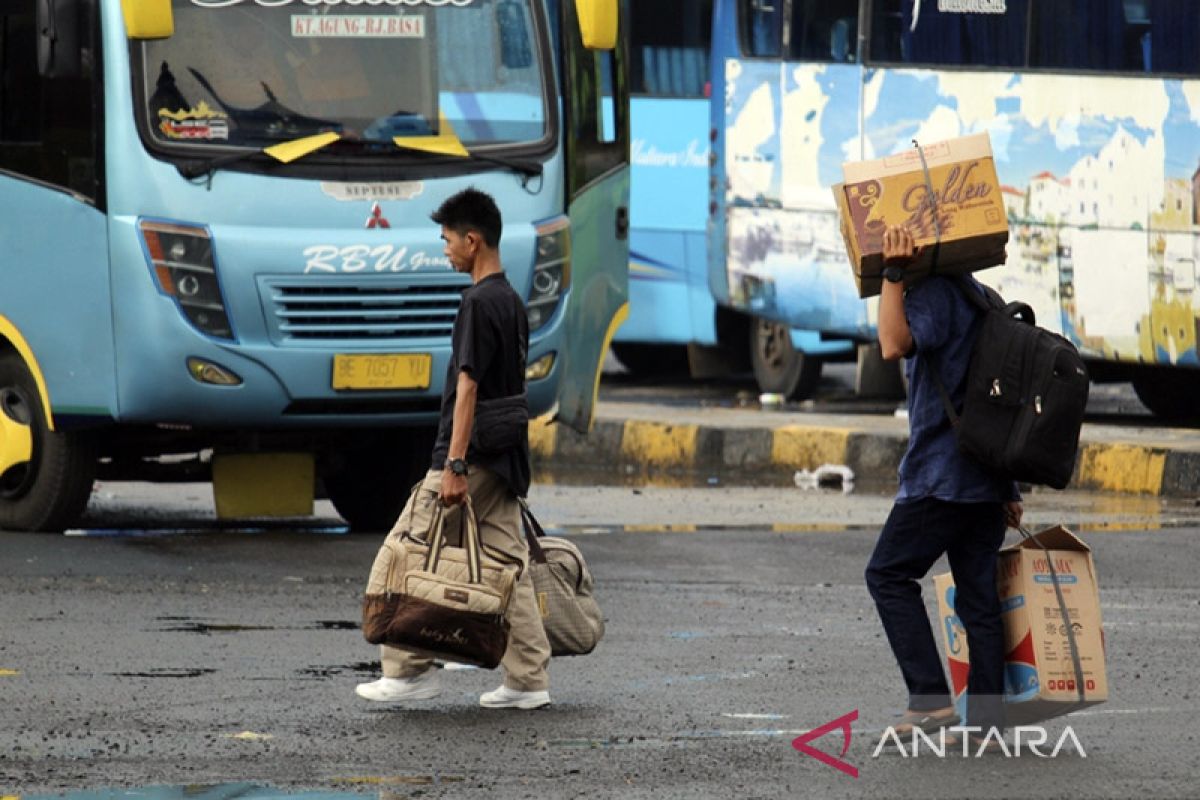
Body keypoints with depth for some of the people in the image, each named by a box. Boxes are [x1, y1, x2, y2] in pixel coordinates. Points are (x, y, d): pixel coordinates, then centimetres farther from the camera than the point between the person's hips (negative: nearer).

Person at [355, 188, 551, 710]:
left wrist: (454, 465, -21)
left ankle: (409, 670, -1)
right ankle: (528, 681, 4)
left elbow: (468, 386, -19)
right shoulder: (512, 301, 15)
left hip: (474, 456, -9)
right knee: (508, 565, 7)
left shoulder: (479, 303, -14)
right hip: (507, 460, 9)